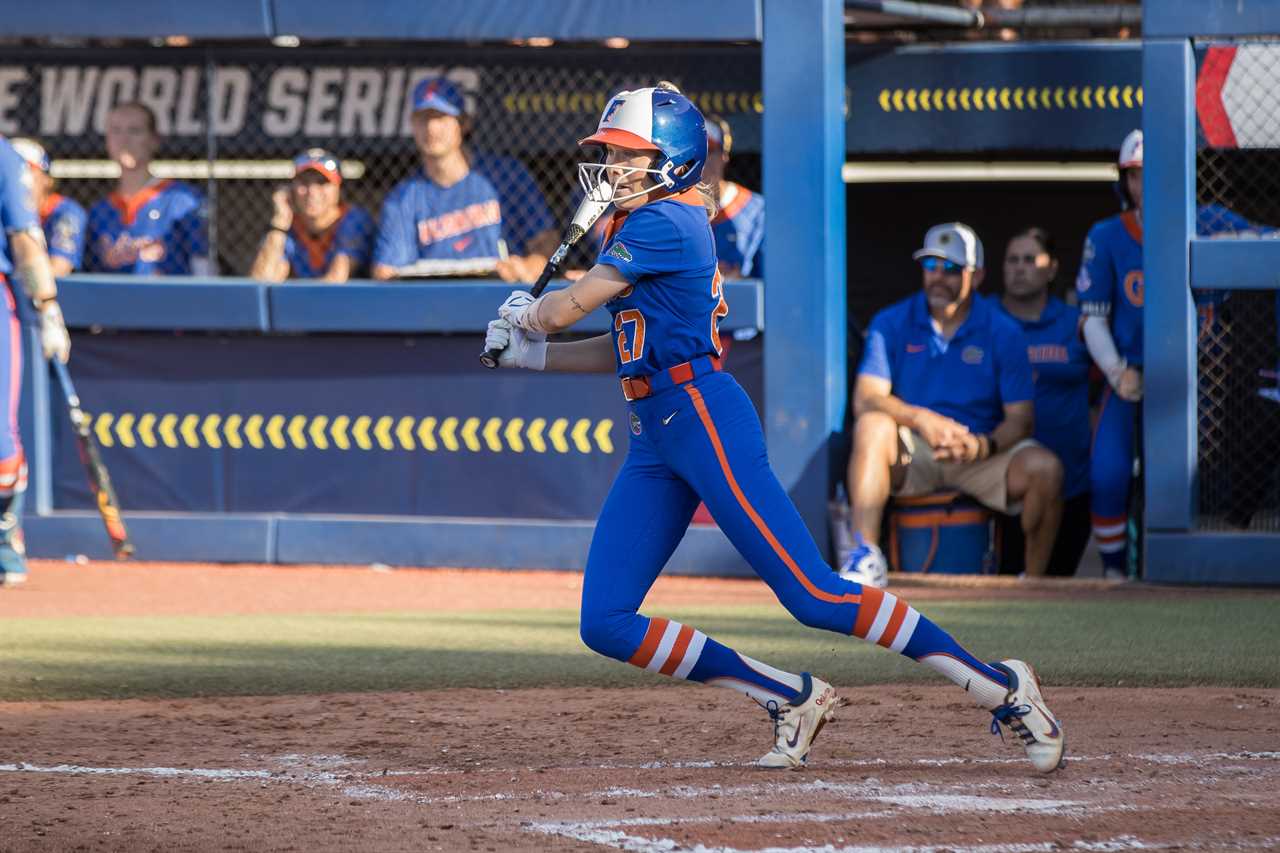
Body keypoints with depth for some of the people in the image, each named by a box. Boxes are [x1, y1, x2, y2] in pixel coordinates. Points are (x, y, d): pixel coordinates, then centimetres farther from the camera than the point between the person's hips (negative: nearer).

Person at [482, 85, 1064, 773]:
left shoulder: (664, 223, -13)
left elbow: (566, 308, -11)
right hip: (653, 441, 10)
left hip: (705, 421, -10)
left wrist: (522, 315, 11)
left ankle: (1002, 688, -6)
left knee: (816, 598, -14)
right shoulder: (637, 229, 18)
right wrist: (528, 354, 16)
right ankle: (793, 700, 9)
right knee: (605, 624, 2)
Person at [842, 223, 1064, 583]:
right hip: (911, 455, 0)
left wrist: (983, 445, -27)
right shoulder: (891, 323, 1)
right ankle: (865, 555, -36)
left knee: (1044, 468, -27)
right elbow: (865, 400, -10)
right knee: (873, 425, -32)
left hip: (982, 454, 0)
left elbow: (1020, 418, -4)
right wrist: (920, 419, -29)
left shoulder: (1003, 332, 1)